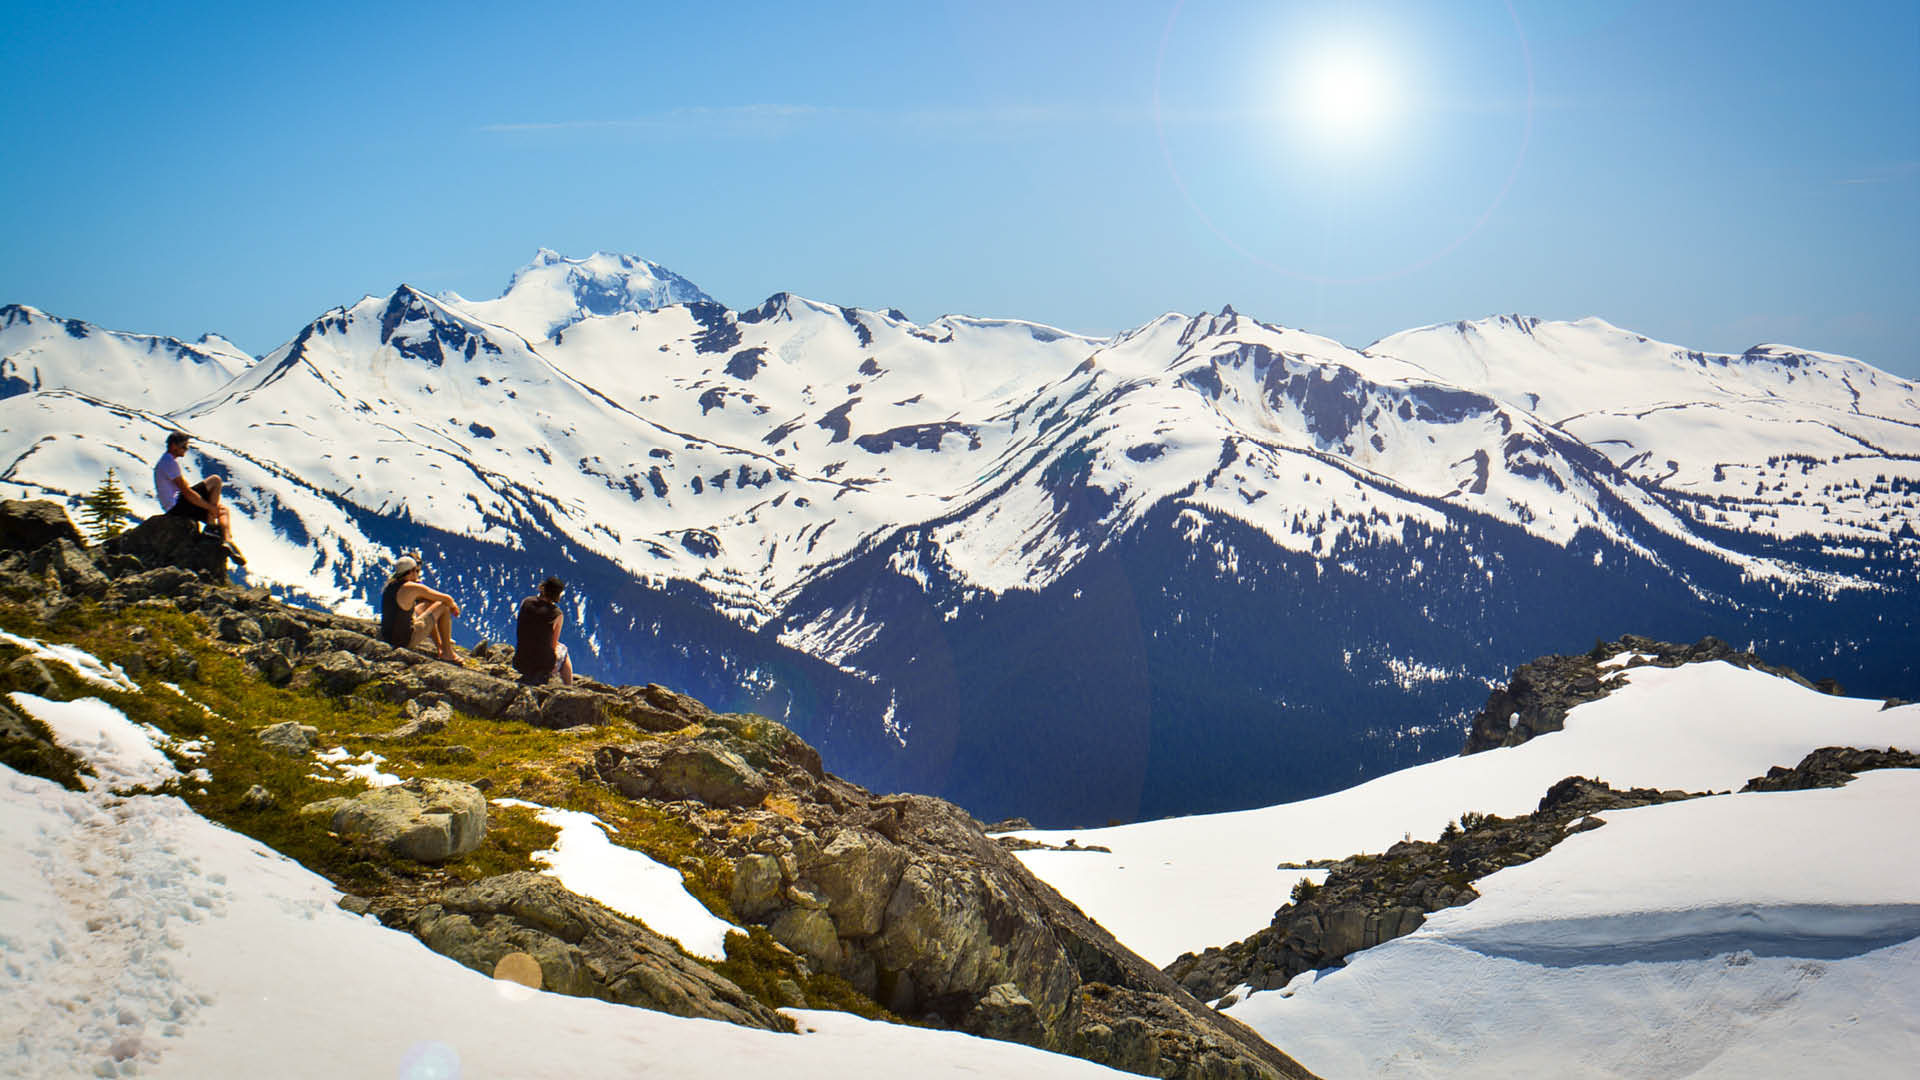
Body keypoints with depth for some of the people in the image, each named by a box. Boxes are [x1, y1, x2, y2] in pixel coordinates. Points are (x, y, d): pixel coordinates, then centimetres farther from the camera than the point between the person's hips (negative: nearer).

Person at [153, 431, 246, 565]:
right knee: (215, 480, -13)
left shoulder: (165, 461, 22)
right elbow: (187, 492, -18)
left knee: (223, 509, 10)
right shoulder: (170, 462, -12)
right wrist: (211, 507, -12)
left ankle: (227, 540, -8)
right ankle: (211, 527, -13)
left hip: (175, 507, 10)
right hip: (176, 506, -10)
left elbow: (185, 487, 22)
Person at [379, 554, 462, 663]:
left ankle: (439, 646, 33)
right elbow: (447, 599, -7)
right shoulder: (412, 588, -15)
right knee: (443, 606, 2)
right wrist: (453, 606, 15)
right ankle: (447, 652, 7)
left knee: (427, 604, 26)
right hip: (407, 640, -8)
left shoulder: (389, 586, 7)